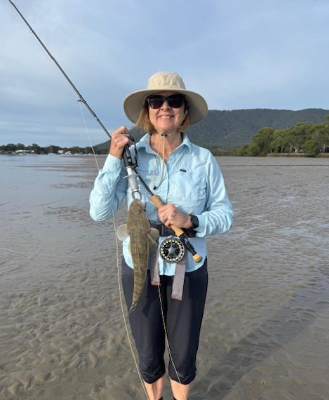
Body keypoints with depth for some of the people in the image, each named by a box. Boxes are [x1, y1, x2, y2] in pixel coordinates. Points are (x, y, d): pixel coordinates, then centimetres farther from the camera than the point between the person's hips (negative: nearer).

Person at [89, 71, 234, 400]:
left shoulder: (203, 160, -8)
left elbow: (224, 214, -4)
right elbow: (99, 211, -11)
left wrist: (190, 221, -23)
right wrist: (113, 158, -20)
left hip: (188, 270, 0)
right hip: (139, 268, 1)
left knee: (184, 357, 16)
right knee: (148, 356, 18)